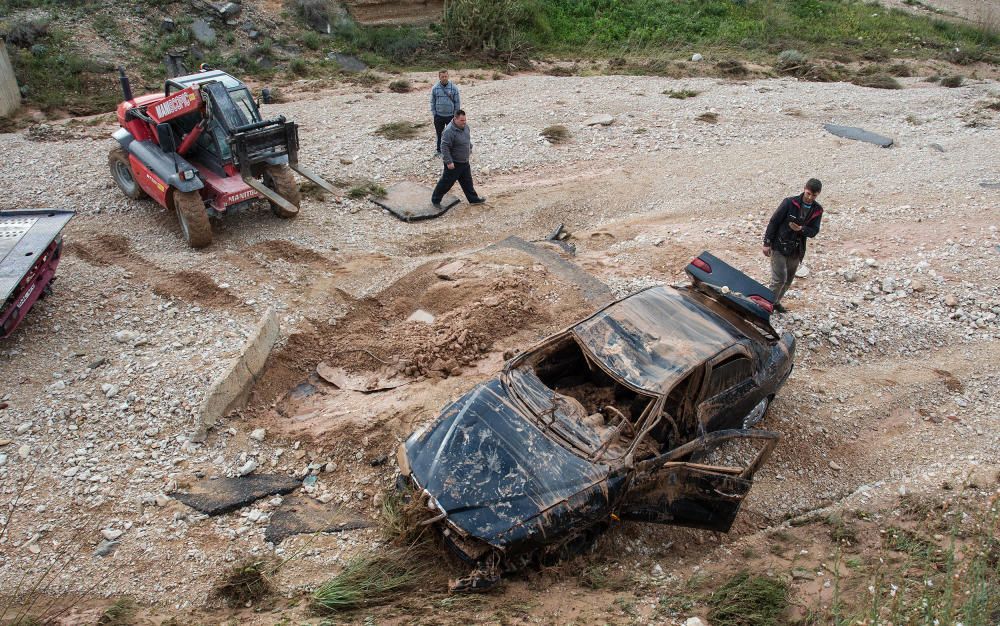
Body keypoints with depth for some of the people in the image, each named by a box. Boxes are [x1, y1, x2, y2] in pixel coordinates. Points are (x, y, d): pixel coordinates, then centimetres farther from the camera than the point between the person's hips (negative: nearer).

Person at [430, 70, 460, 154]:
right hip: (438, 116, 1)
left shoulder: (453, 88, -7)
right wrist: (434, 113, 0)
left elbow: (457, 102, -1)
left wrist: (456, 114, -3)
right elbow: (432, 102, 5)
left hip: (450, 116, -1)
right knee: (439, 133, 13)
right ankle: (439, 150, 27)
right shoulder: (435, 88, -3)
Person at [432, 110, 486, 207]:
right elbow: (444, 147, -27)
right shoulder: (449, 131, -27)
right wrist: (449, 162, -29)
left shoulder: (465, 126, 1)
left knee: (467, 181, 19)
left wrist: (470, 149, 27)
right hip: (454, 163, -8)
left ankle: (473, 199, 32)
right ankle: (435, 200, 19)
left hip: (464, 162, 8)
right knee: (446, 182, 4)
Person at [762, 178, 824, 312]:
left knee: (789, 280, 14)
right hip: (779, 247, -5)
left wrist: (801, 229, -22)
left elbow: (814, 231, 0)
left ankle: (775, 302, 32)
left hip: (796, 250, 5)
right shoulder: (789, 203, -15)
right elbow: (773, 222, -11)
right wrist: (767, 243, -12)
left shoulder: (817, 210, -1)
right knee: (780, 278, -10)